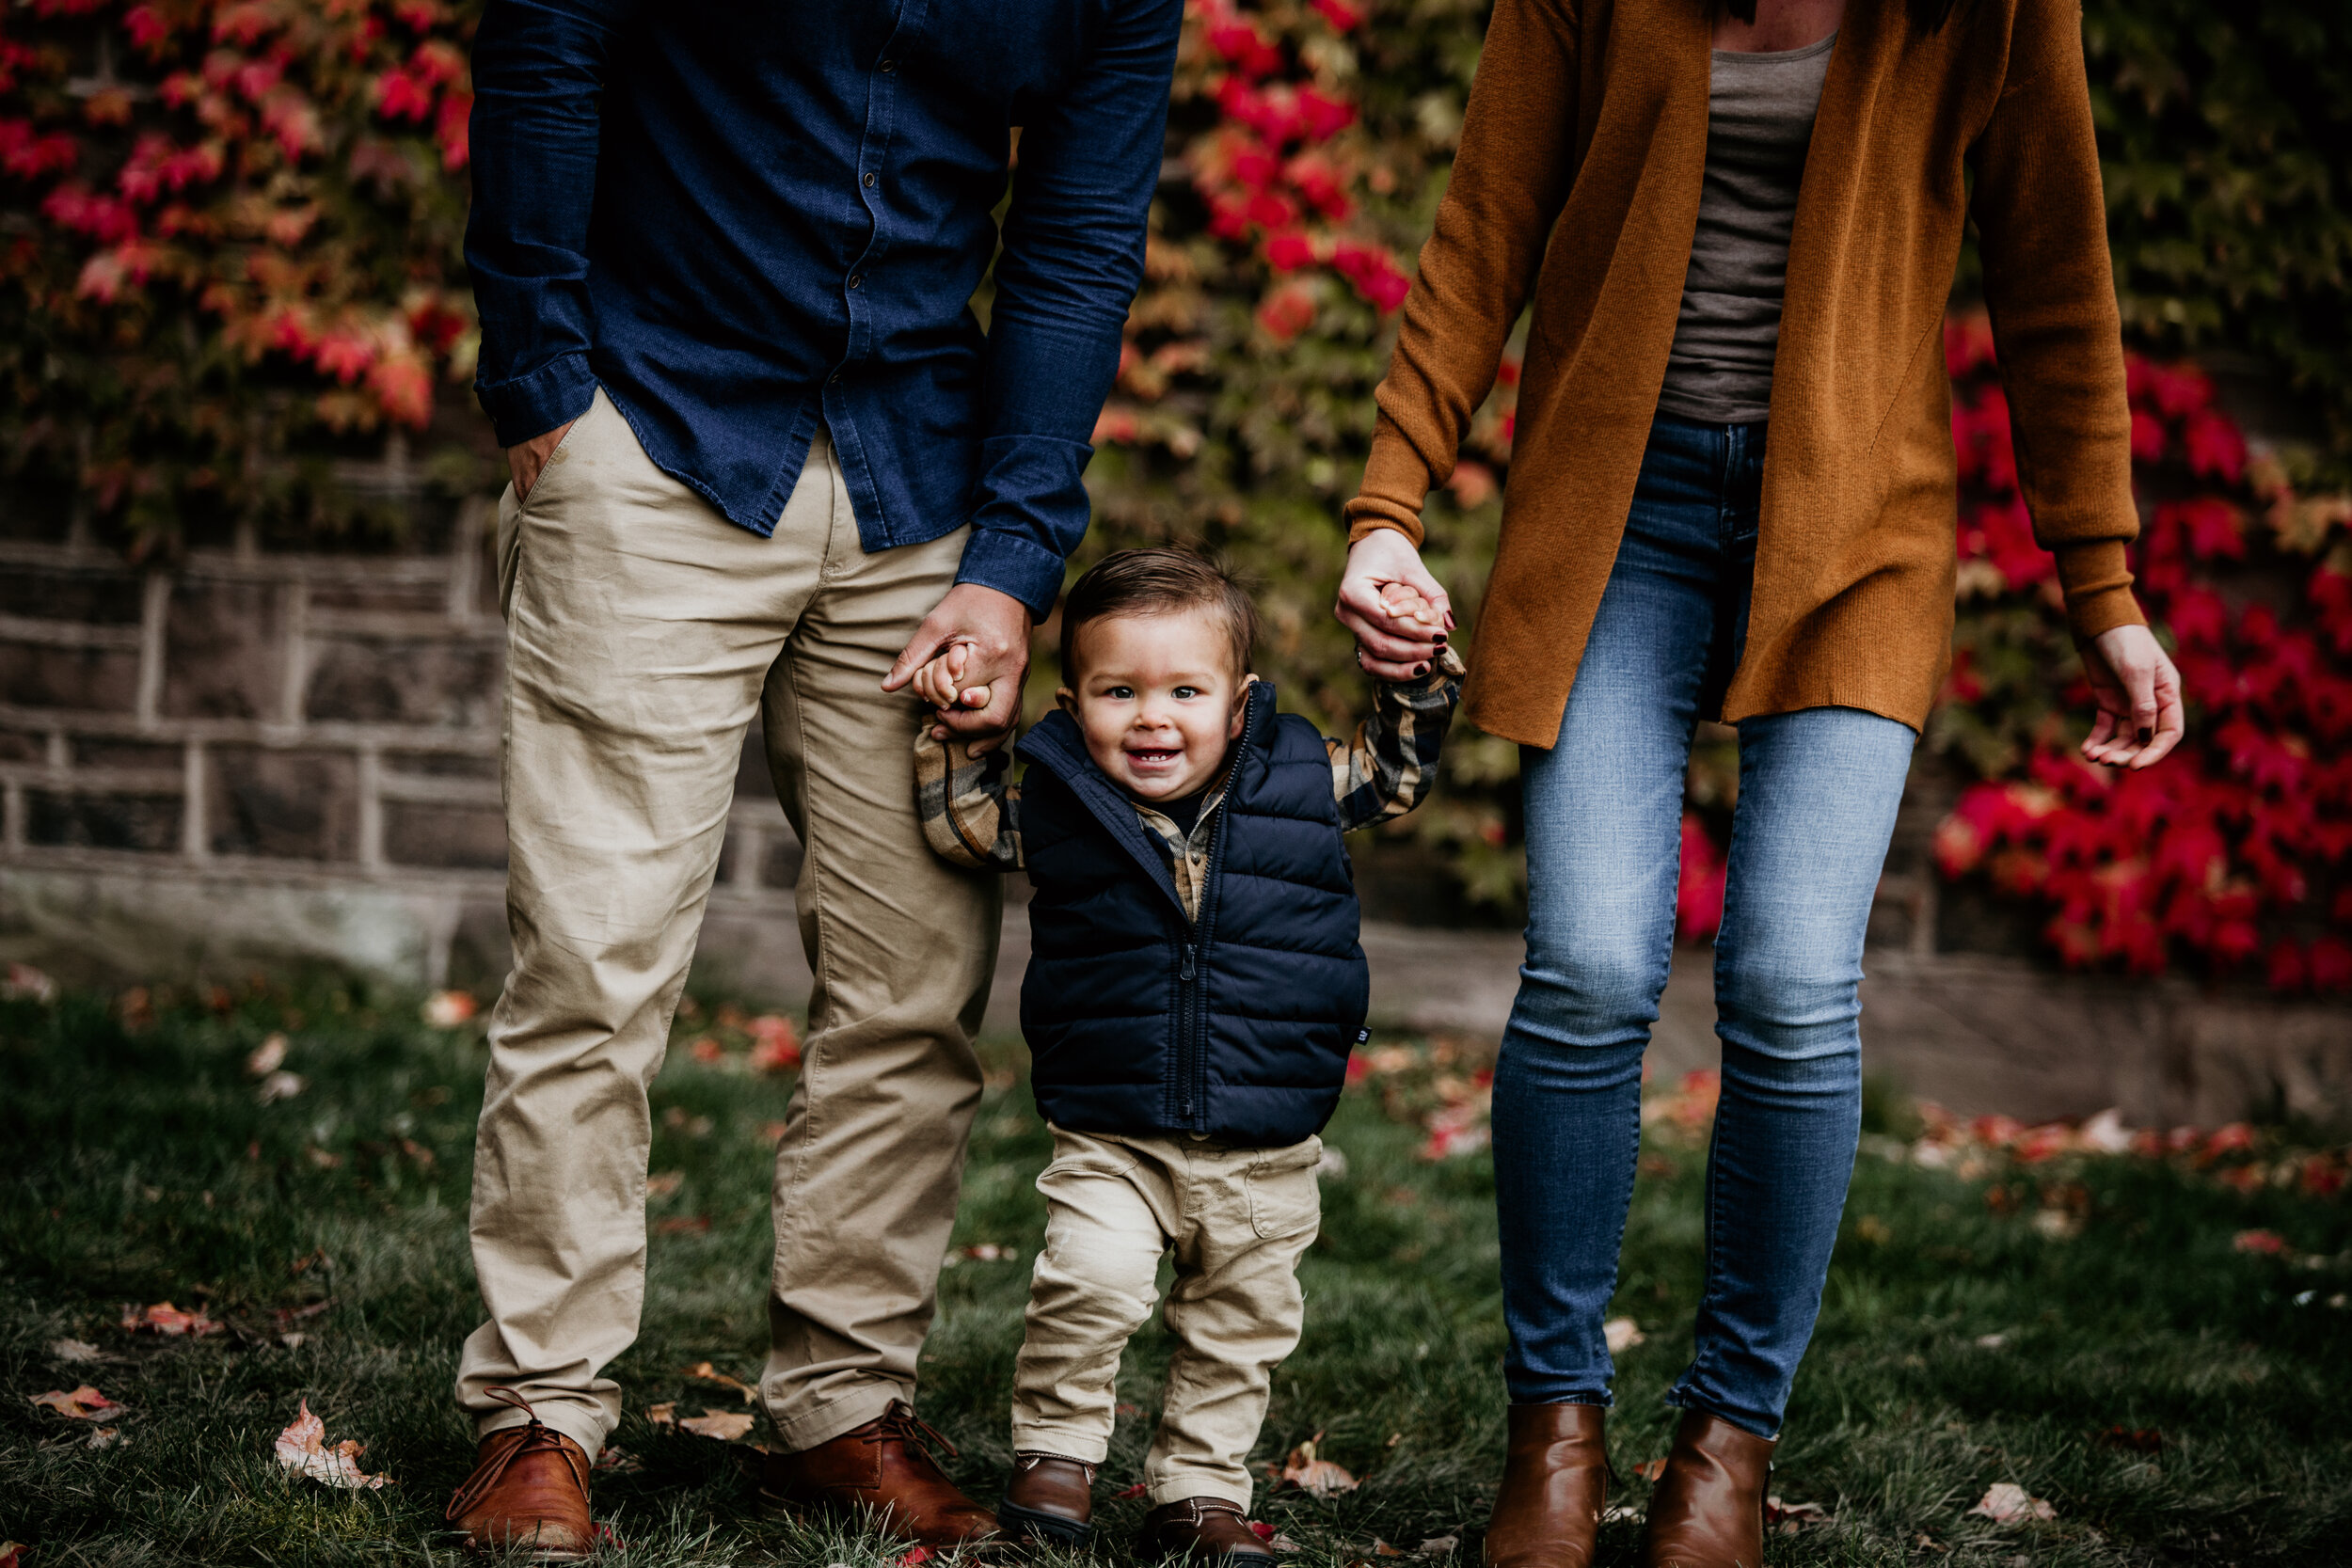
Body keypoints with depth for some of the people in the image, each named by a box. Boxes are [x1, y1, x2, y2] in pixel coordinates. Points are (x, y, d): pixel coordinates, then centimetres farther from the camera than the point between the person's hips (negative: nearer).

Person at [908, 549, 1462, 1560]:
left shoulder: (1299, 782, -1)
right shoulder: (1057, 801, -3)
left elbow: (1395, 770, 14)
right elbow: (962, 826, 11)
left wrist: (1417, 673, -1)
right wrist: (954, 726, -2)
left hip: (1265, 1154, 2)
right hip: (1111, 1140, -2)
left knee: (1240, 1327, 11)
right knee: (1090, 1284, -21)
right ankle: (1054, 1450, 1)